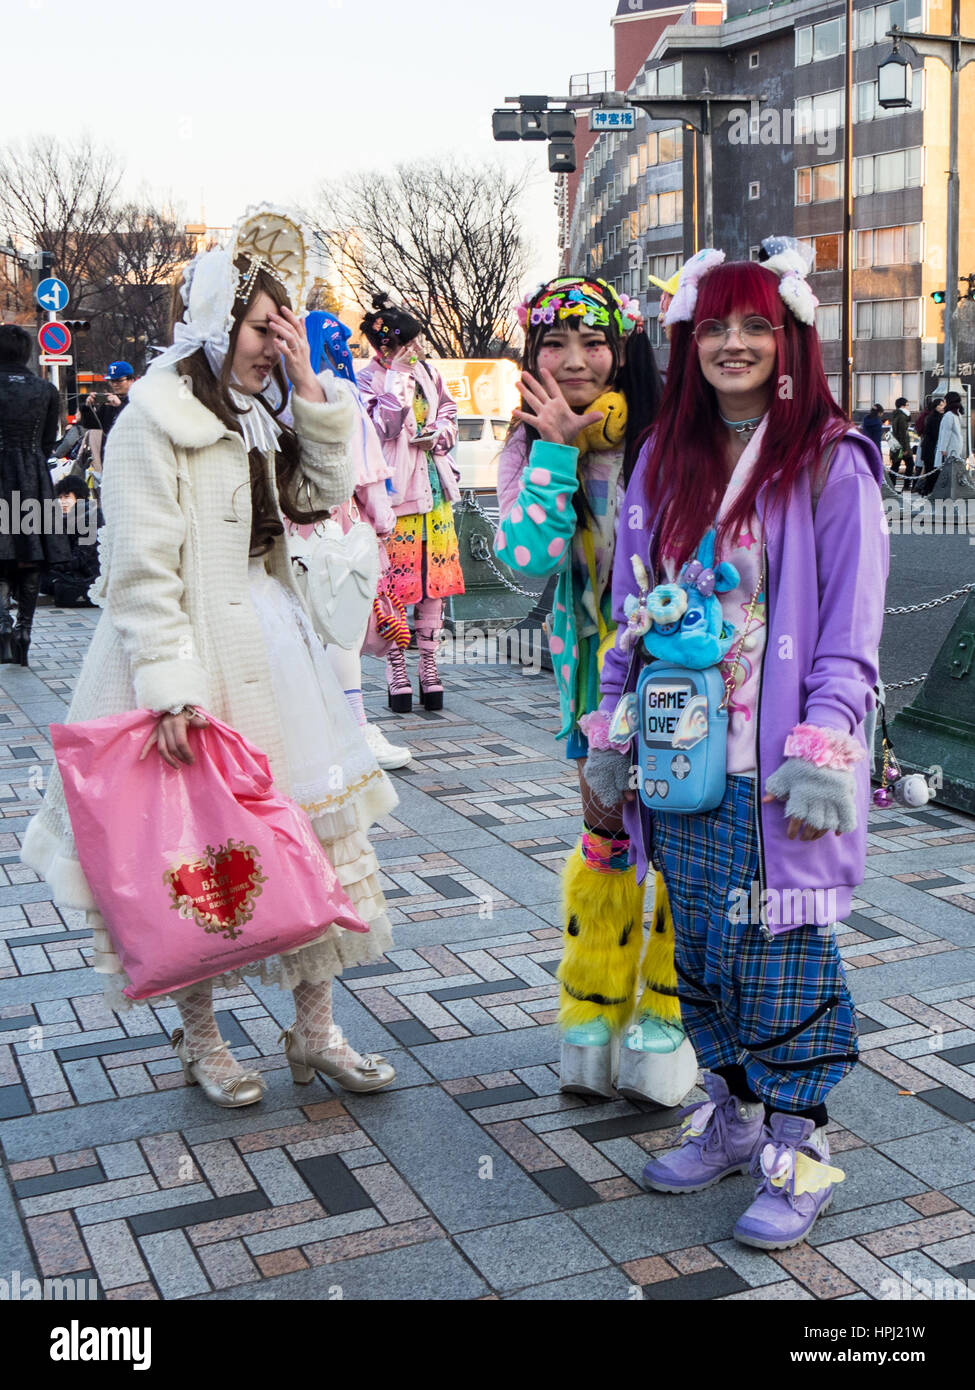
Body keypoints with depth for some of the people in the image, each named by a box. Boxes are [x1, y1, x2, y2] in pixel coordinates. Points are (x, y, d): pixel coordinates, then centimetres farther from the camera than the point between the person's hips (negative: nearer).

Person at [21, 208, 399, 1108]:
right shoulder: (154, 421, -10)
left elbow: (323, 494, 9)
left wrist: (309, 388, 1)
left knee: (312, 830, 7)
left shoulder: (258, 418, 15)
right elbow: (143, 571, -16)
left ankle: (314, 1029, 18)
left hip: (271, 652, 8)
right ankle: (199, 1036, 21)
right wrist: (172, 690, -23)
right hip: (195, 660, -8)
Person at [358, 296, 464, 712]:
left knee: (435, 577, 6)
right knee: (395, 580, -4)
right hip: (396, 490, -6)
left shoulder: (427, 372, 10)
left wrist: (440, 434, -1)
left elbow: (449, 413, 20)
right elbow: (380, 429, -19)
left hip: (433, 486, 6)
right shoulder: (370, 379, -8)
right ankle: (397, 674, 6)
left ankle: (429, 669, 16)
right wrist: (397, 380, -20)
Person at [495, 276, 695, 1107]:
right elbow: (530, 556, -18)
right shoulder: (531, 447, -1)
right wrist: (558, 448, -22)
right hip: (596, 666, 2)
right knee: (606, 837, 11)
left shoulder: (662, 437, -9)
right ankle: (593, 1023, 28)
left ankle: (664, 1020, 20)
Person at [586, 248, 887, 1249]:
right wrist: (614, 734, 12)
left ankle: (796, 1146, 17)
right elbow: (633, 609, 14)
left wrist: (823, 752, -16)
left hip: (773, 773, -5)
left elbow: (851, 626, -9)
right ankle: (731, 1112, 31)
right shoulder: (664, 460, 11)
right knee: (702, 951, 14)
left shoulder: (830, 462, -5)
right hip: (681, 763, 5)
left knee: (782, 953, 2)